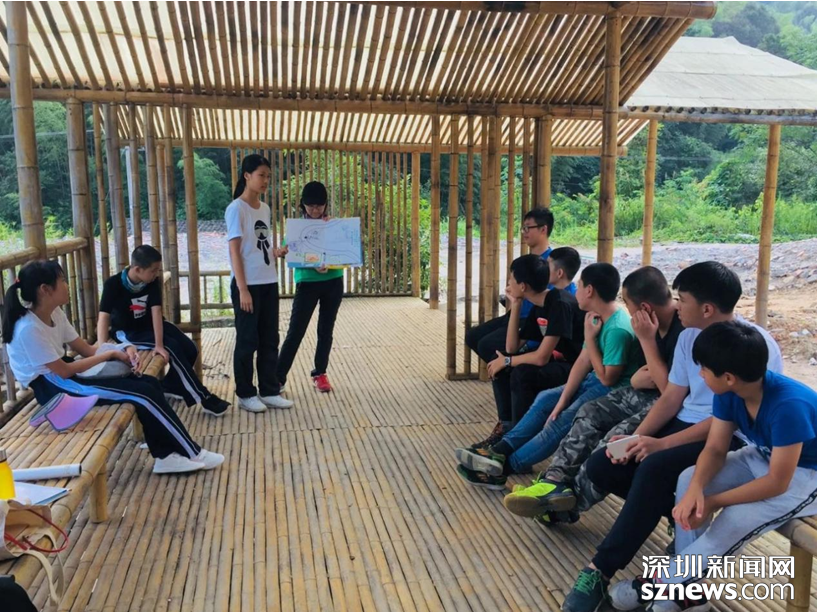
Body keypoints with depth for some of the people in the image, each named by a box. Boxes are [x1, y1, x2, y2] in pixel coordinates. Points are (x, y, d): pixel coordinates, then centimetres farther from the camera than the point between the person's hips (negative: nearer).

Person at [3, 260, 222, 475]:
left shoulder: (54, 314, 5)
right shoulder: (28, 329, -22)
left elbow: (86, 350, 8)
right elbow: (64, 371, -21)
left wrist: (125, 350, -10)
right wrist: (111, 355, -14)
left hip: (61, 376, 9)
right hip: (52, 389, -9)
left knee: (150, 383, -5)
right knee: (143, 393, -17)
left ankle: (165, 456, 0)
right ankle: (192, 454, -5)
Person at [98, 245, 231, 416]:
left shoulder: (153, 282, -14)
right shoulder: (113, 284, -25)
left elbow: (156, 312, -20)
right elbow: (103, 317, -31)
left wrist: (159, 344, -29)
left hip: (150, 324, 5)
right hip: (127, 332, -5)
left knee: (190, 349, -8)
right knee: (172, 348, -25)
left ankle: (170, 386, 19)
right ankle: (204, 398, -19)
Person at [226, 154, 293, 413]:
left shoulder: (265, 208, 12)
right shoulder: (236, 208, -10)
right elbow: (235, 251, -13)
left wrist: (277, 252, -2)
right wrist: (242, 289, -17)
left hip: (269, 283, 7)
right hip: (248, 285, -7)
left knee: (270, 340, 11)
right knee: (247, 341, 3)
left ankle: (269, 391, 21)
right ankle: (246, 394, 16)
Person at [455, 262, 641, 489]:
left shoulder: (618, 329, -26)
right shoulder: (597, 318, 3)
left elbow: (607, 378, -22)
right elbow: (582, 362, 2)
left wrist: (589, 339, -18)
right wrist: (562, 400, -4)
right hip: (596, 380, 10)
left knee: (561, 422, -19)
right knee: (546, 400, 7)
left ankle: (504, 466, -15)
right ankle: (501, 450, 1)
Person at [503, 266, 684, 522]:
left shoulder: (685, 329, -25)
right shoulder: (657, 321, 2)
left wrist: (647, 340, -23)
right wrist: (639, 377, -10)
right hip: (649, 392, 9)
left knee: (618, 436, -27)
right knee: (592, 413, -4)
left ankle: (570, 500, -13)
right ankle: (555, 481, -15)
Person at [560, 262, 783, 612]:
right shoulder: (689, 336, 8)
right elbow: (671, 398, 8)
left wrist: (662, 444, -24)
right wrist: (637, 437, -8)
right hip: (685, 425, 8)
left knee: (655, 468, -35)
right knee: (601, 466, -10)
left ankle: (601, 570, -27)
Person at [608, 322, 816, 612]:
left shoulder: (788, 406, -35)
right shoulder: (729, 392, -14)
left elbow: (777, 482, -29)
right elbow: (715, 449, -9)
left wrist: (714, 501, -25)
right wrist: (697, 488, -29)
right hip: (762, 458, 7)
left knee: (736, 520, -27)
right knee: (688, 480, -11)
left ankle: (659, 583, -10)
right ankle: (685, 585, -6)